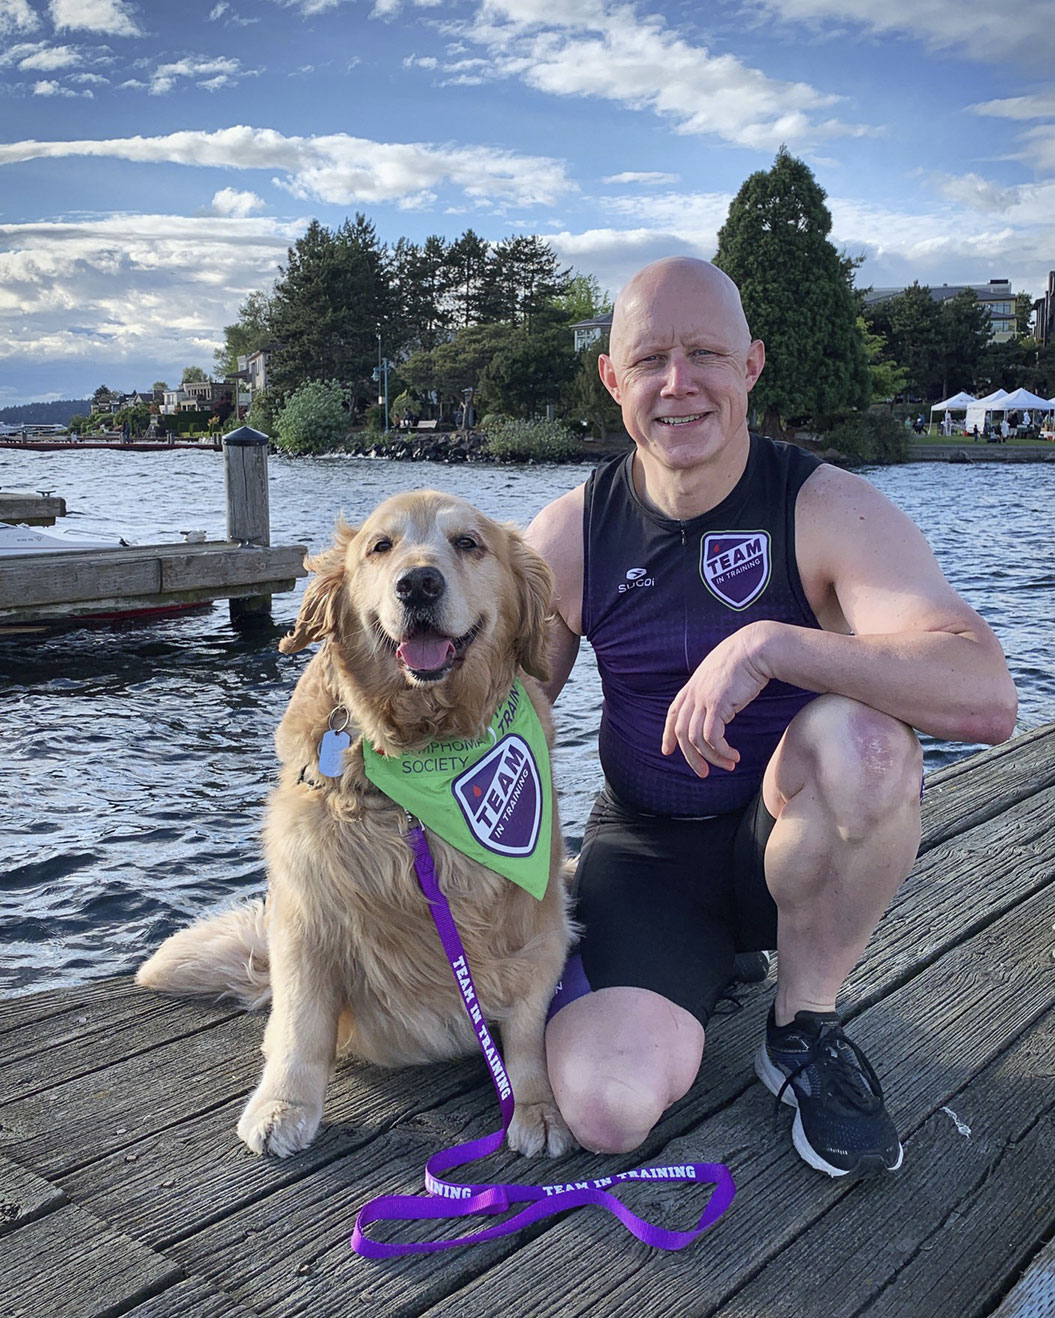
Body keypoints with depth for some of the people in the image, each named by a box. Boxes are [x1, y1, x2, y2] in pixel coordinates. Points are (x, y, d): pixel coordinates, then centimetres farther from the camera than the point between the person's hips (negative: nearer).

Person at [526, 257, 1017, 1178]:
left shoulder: (827, 508, -15)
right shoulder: (570, 532, -6)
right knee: (609, 1109, -23)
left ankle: (804, 1025, -9)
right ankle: (709, 962, 14)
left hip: (792, 843, -1)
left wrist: (768, 644, -39)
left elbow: (987, 696, -31)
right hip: (645, 849, 2)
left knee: (863, 735, -36)